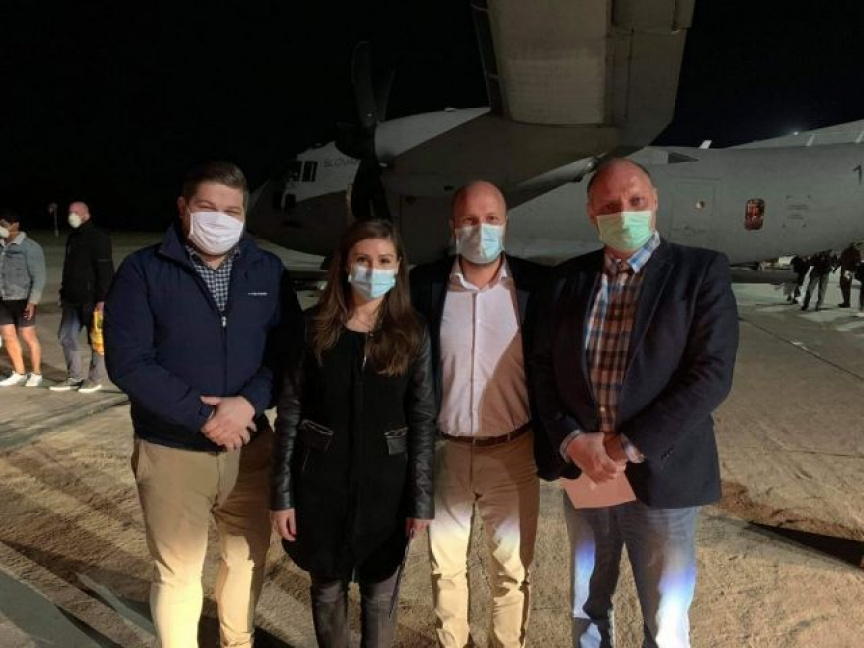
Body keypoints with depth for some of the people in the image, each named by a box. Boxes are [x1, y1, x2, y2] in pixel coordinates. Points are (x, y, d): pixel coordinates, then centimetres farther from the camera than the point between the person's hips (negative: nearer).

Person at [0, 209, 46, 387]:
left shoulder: (30, 247, -11)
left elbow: (39, 277, -13)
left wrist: (32, 302, -18)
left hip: (23, 300, -6)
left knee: (28, 336, 2)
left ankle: (36, 374, 15)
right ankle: (19, 374, 20)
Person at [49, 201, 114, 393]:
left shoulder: (98, 238, -11)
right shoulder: (72, 238, 16)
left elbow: (105, 271, -17)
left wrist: (102, 299, -21)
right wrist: (64, 294, 20)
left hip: (91, 299, -9)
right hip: (72, 299, 9)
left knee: (96, 340, 2)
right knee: (67, 337, 11)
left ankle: (95, 379, 13)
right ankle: (74, 377, 21)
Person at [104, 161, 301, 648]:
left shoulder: (268, 270, 3)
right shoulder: (143, 270, -7)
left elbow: (290, 349, -1)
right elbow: (127, 361, -14)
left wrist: (248, 403, -18)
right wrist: (202, 416, -19)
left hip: (251, 447, 4)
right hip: (172, 452, -3)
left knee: (249, 557, 19)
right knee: (177, 572, 10)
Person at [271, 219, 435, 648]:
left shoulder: (412, 334, -3)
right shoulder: (313, 328, -5)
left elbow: (423, 420, -2)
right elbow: (288, 414, -3)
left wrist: (421, 499, -4)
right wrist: (282, 494, -5)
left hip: (385, 484, 0)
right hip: (322, 481, 0)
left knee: (380, 592, 14)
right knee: (328, 586, 16)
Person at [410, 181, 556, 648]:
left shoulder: (536, 284, -7)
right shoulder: (425, 283, -5)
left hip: (513, 454, -1)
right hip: (444, 452, 1)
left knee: (512, 569, 14)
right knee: (446, 565, 17)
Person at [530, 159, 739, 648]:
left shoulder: (702, 271, -6)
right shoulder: (568, 278, 5)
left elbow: (712, 374, -14)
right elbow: (544, 366, 4)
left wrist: (629, 446, -18)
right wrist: (573, 441, -11)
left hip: (660, 475, -3)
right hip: (583, 474, 4)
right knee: (587, 607, 20)